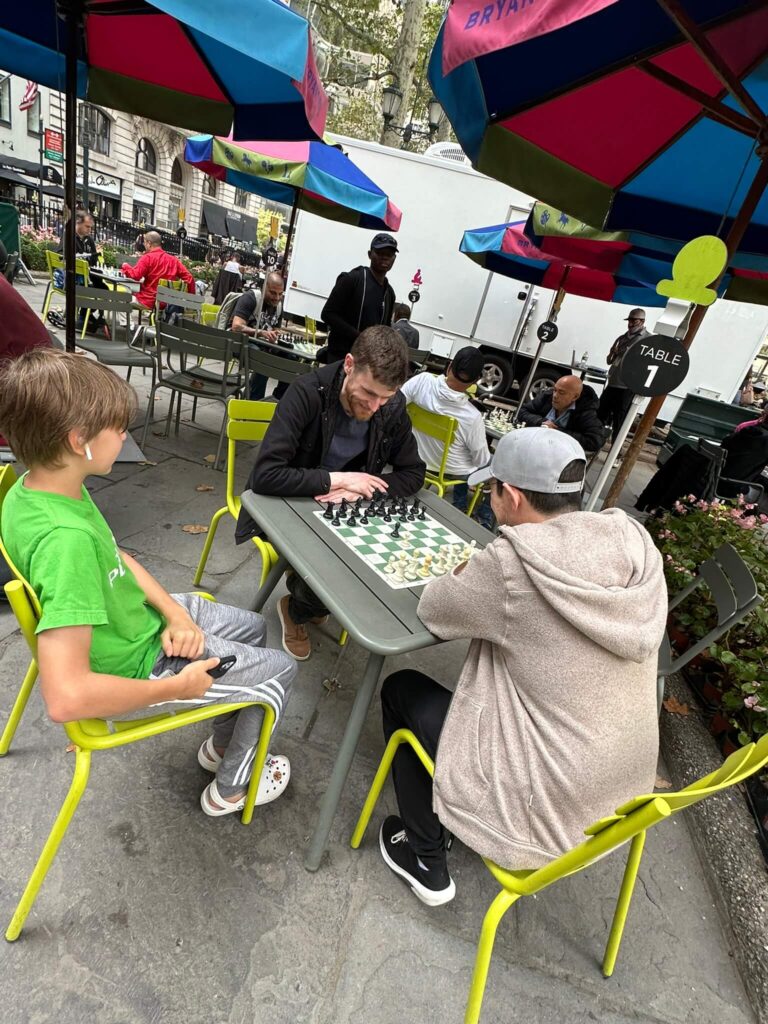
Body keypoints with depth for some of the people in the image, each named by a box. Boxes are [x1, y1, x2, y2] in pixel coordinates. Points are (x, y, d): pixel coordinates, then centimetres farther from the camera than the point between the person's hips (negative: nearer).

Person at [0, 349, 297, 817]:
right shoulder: (65, 537, -39)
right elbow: (66, 697, -41)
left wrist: (174, 611, -8)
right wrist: (177, 687, -26)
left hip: (138, 617, 8)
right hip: (132, 668, -8)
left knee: (254, 627, 23)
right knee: (280, 670, 7)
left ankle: (222, 743, 43)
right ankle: (230, 788, 31)